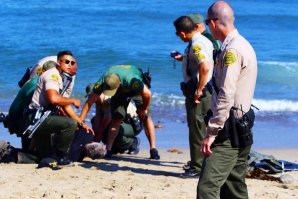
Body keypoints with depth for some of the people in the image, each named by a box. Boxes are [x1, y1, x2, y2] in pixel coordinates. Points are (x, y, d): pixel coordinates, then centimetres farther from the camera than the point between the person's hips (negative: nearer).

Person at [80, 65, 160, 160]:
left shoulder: (132, 80, -46)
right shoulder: (101, 83, -35)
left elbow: (147, 94, -32)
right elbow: (89, 102, -27)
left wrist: (144, 109, -16)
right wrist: (80, 121, -30)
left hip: (137, 89, -2)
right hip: (120, 92, 3)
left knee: (145, 117, -13)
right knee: (116, 119, -11)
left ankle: (153, 149, -13)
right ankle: (108, 150, -9)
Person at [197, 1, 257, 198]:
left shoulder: (232, 50, -16)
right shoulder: (245, 46, 15)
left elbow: (226, 97, -22)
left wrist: (211, 133, -22)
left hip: (230, 130, -10)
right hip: (242, 127, 10)